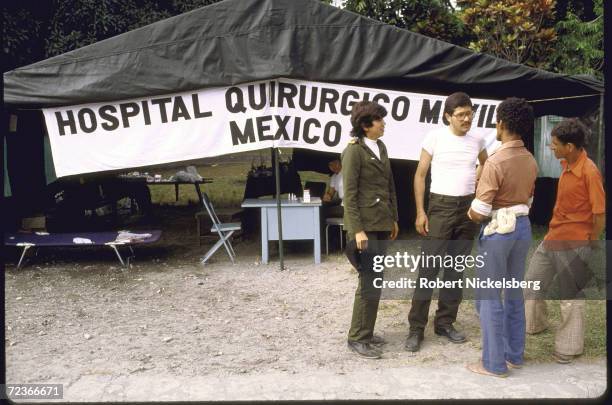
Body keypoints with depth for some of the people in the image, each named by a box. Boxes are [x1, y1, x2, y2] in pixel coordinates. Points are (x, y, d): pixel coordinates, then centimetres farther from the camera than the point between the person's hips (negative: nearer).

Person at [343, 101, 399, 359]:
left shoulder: (381, 147, 13)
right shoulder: (354, 151, -11)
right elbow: (349, 194, -14)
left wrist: (393, 219, 16)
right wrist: (357, 230, -19)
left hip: (382, 224, 8)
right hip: (365, 225, -8)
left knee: (374, 281, 12)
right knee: (370, 283, -5)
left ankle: (365, 332, 25)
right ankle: (357, 338, 7)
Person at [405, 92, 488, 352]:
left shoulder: (477, 140, 5)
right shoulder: (435, 137, -7)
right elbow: (420, 175, -3)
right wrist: (420, 212, -10)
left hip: (469, 207, 4)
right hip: (440, 206, -4)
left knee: (456, 269, 10)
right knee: (429, 269, -6)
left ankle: (445, 323, 21)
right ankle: (416, 328, 2)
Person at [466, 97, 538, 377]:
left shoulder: (496, 162, -20)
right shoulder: (531, 161, 5)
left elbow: (479, 212, -20)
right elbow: (527, 200, 15)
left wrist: (470, 213, 1)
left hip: (498, 230, -8)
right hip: (522, 226, 8)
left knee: (489, 296, 2)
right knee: (514, 292, 17)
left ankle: (494, 363, 8)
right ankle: (514, 354, 28)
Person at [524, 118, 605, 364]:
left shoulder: (589, 172, -21)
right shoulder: (566, 164, 3)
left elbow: (600, 214, -18)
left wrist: (589, 247, -10)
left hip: (573, 245, -8)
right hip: (552, 239, 8)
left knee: (570, 297, 6)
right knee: (532, 284, 19)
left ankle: (569, 348, 22)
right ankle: (534, 324, 42)